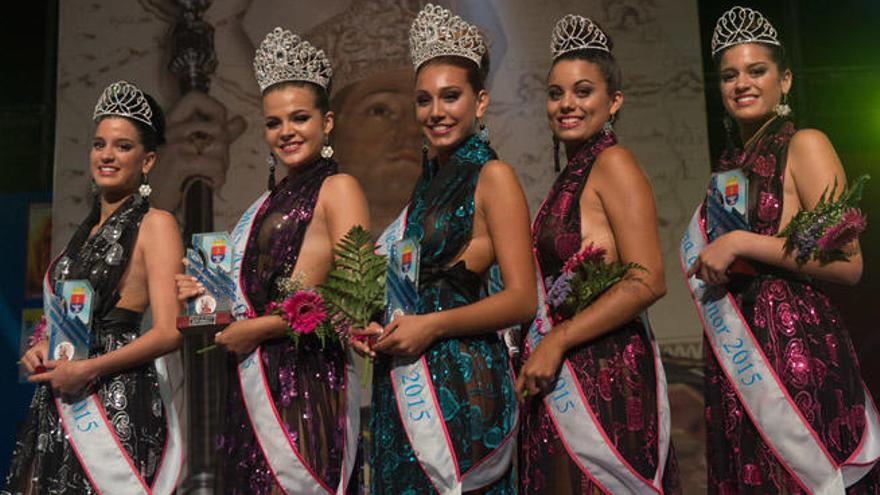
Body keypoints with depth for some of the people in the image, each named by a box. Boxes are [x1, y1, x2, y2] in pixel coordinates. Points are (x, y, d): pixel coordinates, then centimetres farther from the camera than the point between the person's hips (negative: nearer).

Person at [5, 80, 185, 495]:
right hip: (59, 403, 7)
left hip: (119, 401, -7)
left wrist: (88, 369, -15)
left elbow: (169, 332, -15)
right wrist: (41, 350, 4)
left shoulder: (154, 224, -6)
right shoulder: (86, 230, 15)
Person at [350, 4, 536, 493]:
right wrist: (371, 325, 3)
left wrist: (432, 325, -19)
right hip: (403, 383, 7)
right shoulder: (428, 182, 14)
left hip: (461, 379, -7)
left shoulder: (492, 176, -7)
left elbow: (522, 299, -13)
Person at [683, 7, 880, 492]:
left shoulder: (805, 145, -4)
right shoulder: (730, 163, 16)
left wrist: (741, 243, -17)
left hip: (795, 348, -6)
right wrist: (708, 260, 9)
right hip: (734, 356, 7)